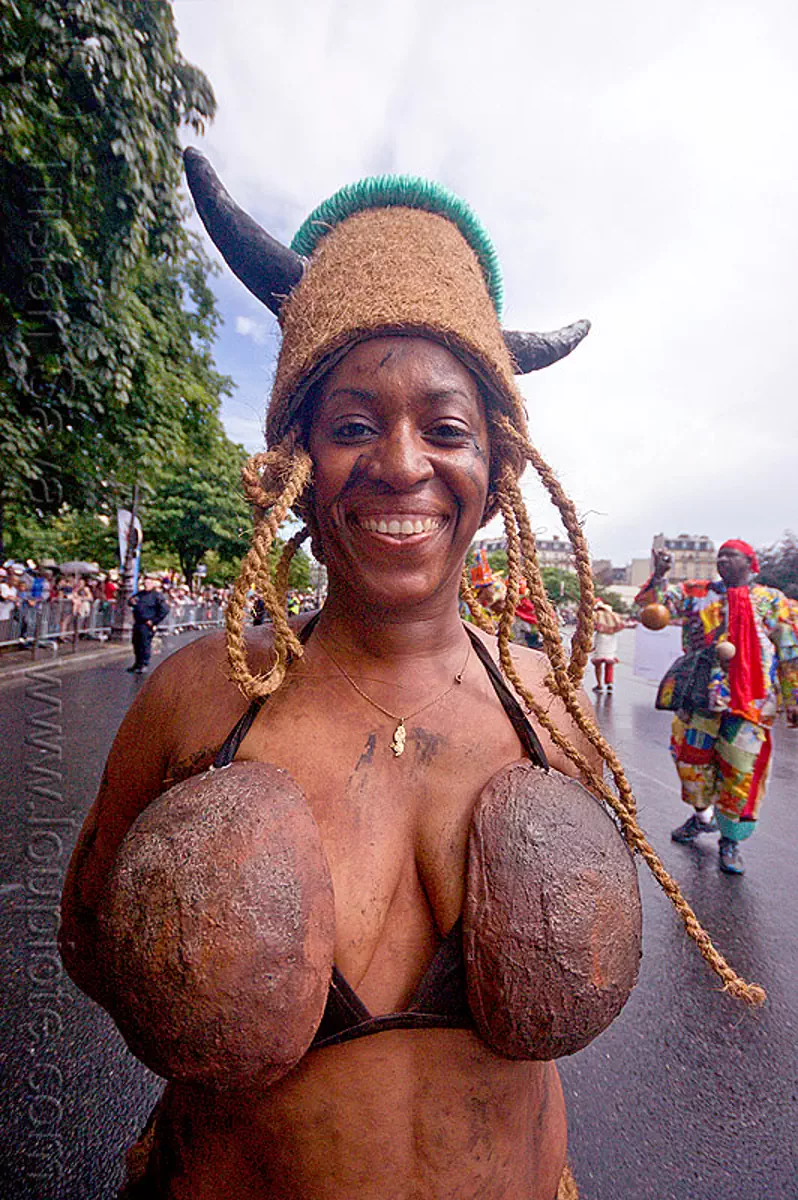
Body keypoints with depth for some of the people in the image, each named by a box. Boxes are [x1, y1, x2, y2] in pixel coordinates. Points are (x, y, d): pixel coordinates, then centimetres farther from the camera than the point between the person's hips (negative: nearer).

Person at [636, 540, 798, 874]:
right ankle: (702, 816, 38)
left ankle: (730, 839, 22)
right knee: (693, 758, 12)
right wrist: (659, 575, -15)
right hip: (702, 692, 3)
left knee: (740, 771, 2)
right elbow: (653, 600, 3)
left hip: (750, 698, -2)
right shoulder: (698, 593, 9)